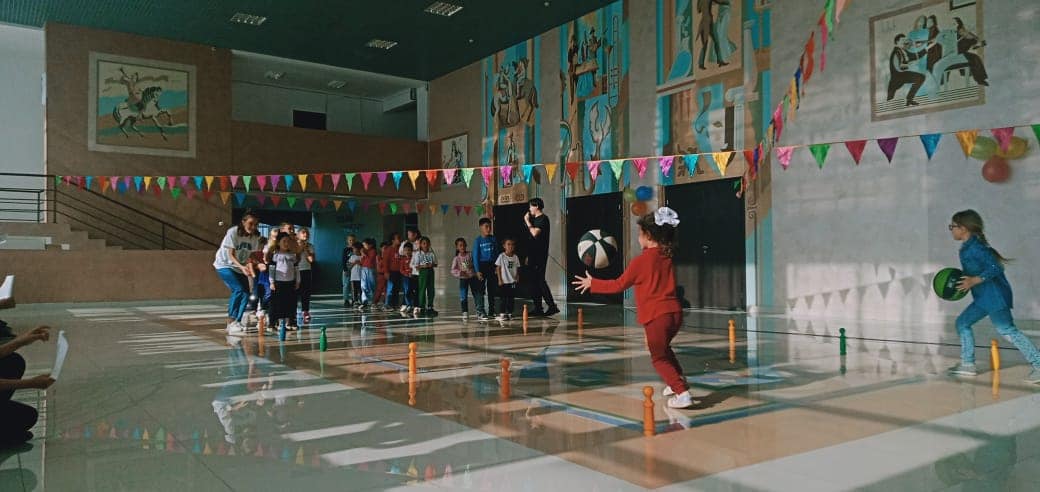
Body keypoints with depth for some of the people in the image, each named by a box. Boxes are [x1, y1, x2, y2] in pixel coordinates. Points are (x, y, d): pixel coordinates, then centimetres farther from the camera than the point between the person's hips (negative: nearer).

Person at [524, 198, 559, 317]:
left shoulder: (543, 218, -9)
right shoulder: (535, 219, 19)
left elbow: (535, 233, -22)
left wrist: (527, 221, -10)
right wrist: (529, 256, 20)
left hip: (540, 255, -9)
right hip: (534, 255, 9)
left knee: (539, 280, -13)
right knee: (535, 281, 8)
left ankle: (552, 306, -12)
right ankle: (538, 308, 11)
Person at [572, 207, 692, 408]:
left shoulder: (641, 260, -10)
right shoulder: (667, 257, 10)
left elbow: (618, 285, -4)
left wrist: (592, 283, 7)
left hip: (656, 316, -7)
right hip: (675, 312, 7)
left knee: (659, 358, 5)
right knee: (663, 348, 30)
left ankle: (682, 393, -5)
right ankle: (678, 380, 30)